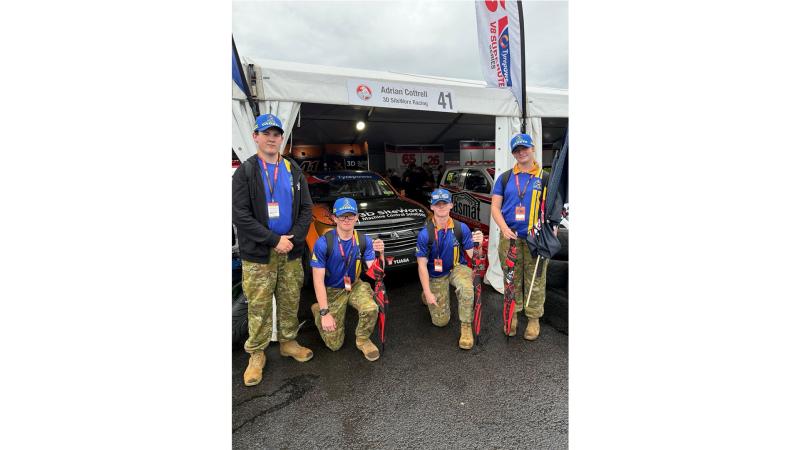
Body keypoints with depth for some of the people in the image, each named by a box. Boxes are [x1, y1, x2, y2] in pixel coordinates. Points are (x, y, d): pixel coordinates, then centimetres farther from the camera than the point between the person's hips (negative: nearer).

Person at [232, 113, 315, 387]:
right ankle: (256, 354, 21)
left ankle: (288, 342, 31)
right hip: (258, 254, -3)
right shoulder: (245, 172, -1)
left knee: (290, 301, 12)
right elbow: (240, 215, -9)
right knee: (259, 306, 4)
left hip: (291, 252, 3)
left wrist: (293, 239, -8)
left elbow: (306, 208, 6)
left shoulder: (293, 170, 9)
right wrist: (274, 240, -15)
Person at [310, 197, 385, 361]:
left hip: (355, 286, 2)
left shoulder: (364, 241, -12)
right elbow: (318, 280, -18)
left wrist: (379, 253, -33)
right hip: (332, 291, -2)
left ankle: (363, 340, 3)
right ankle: (317, 310, 29)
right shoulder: (323, 243, -22)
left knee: (371, 309, -30)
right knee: (334, 344, 1)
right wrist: (324, 313, -20)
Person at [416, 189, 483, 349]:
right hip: (436, 275, 0)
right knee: (440, 321, 3)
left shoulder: (461, 228, -14)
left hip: (457, 268, 1)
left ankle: (466, 328, -11)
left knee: (467, 289, -36)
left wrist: (478, 243, -32)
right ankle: (427, 295, 34)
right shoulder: (425, 233, -18)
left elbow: (472, 255, -10)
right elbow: (422, 264, -13)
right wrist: (428, 293, -16)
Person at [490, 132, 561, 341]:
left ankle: (534, 318, 21)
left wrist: (552, 226, -11)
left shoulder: (544, 178, 7)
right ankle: (512, 315, 27)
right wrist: (504, 228, -10)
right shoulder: (505, 178, 9)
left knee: (536, 281, 4)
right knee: (512, 280, 10)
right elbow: (495, 207, 5)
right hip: (510, 237, 1)